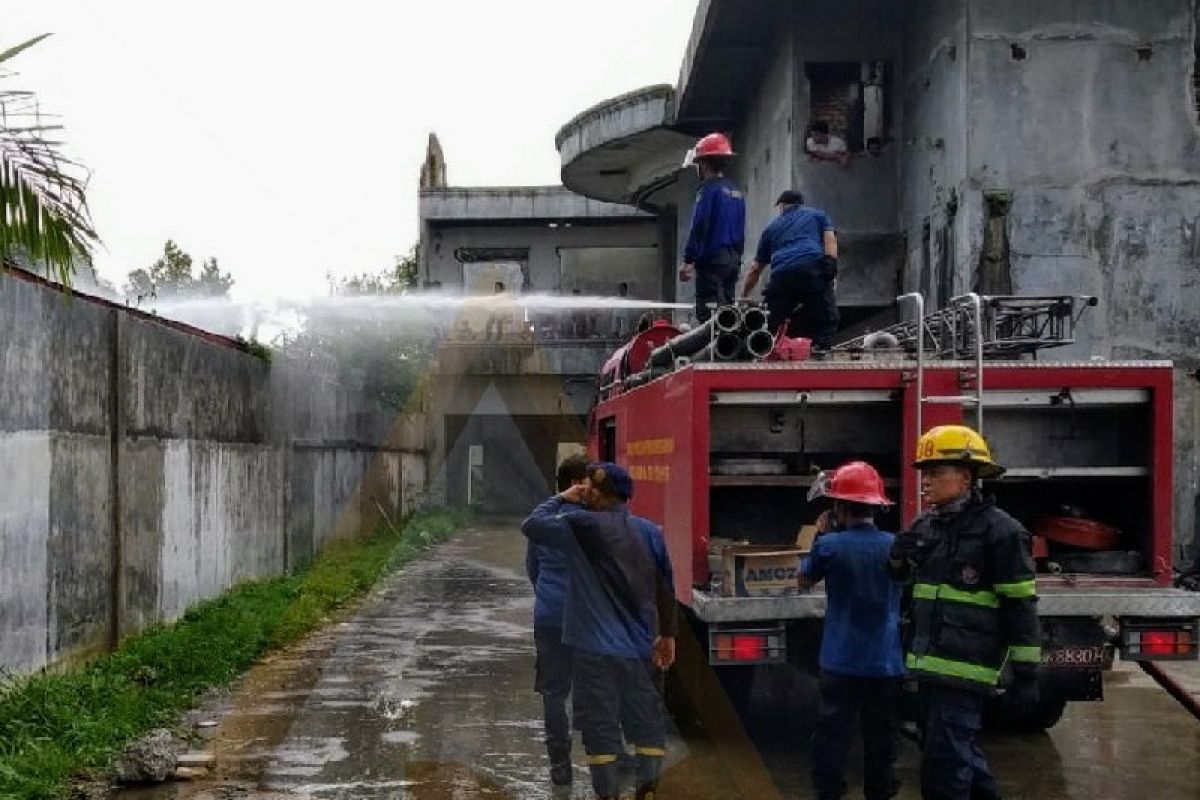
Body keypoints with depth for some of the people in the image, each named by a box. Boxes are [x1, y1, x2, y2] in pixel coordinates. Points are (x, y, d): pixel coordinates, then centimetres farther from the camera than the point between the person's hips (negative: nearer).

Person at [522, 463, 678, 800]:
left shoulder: (581, 527, -12)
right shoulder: (649, 531, 3)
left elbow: (532, 525, -3)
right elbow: (665, 586, 8)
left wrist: (561, 499, 9)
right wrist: (667, 633, 17)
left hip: (596, 647, -5)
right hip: (639, 645, 5)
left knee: (601, 725, 2)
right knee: (646, 720, 13)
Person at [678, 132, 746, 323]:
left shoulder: (709, 188, -9)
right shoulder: (736, 192, 16)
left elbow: (699, 227, -15)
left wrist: (688, 261, -12)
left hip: (712, 259, -9)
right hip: (733, 260, 9)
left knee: (709, 313, -11)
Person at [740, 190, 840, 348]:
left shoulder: (772, 227, 32)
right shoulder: (818, 214, 29)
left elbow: (755, 269, 34)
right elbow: (830, 239, 8)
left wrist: (743, 299, 42)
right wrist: (831, 272, -1)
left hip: (781, 275, 1)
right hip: (813, 270, -1)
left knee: (774, 326, 13)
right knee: (826, 321, 7)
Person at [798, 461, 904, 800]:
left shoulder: (830, 545, -12)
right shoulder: (896, 546, -3)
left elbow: (804, 581, 7)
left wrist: (820, 535, 12)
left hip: (840, 664, -2)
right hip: (887, 665, 3)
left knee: (832, 739, 6)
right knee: (881, 741, 11)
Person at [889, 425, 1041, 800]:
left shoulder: (999, 530, -11)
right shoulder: (924, 527, 9)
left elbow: (1020, 607, -12)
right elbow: (906, 580, 26)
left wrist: (1025, 674, -13)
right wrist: (898, 557, 3)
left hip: (964, 669, -8)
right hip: (930, 666, 8)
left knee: (943, 769, -7)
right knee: (961, 753, 21)